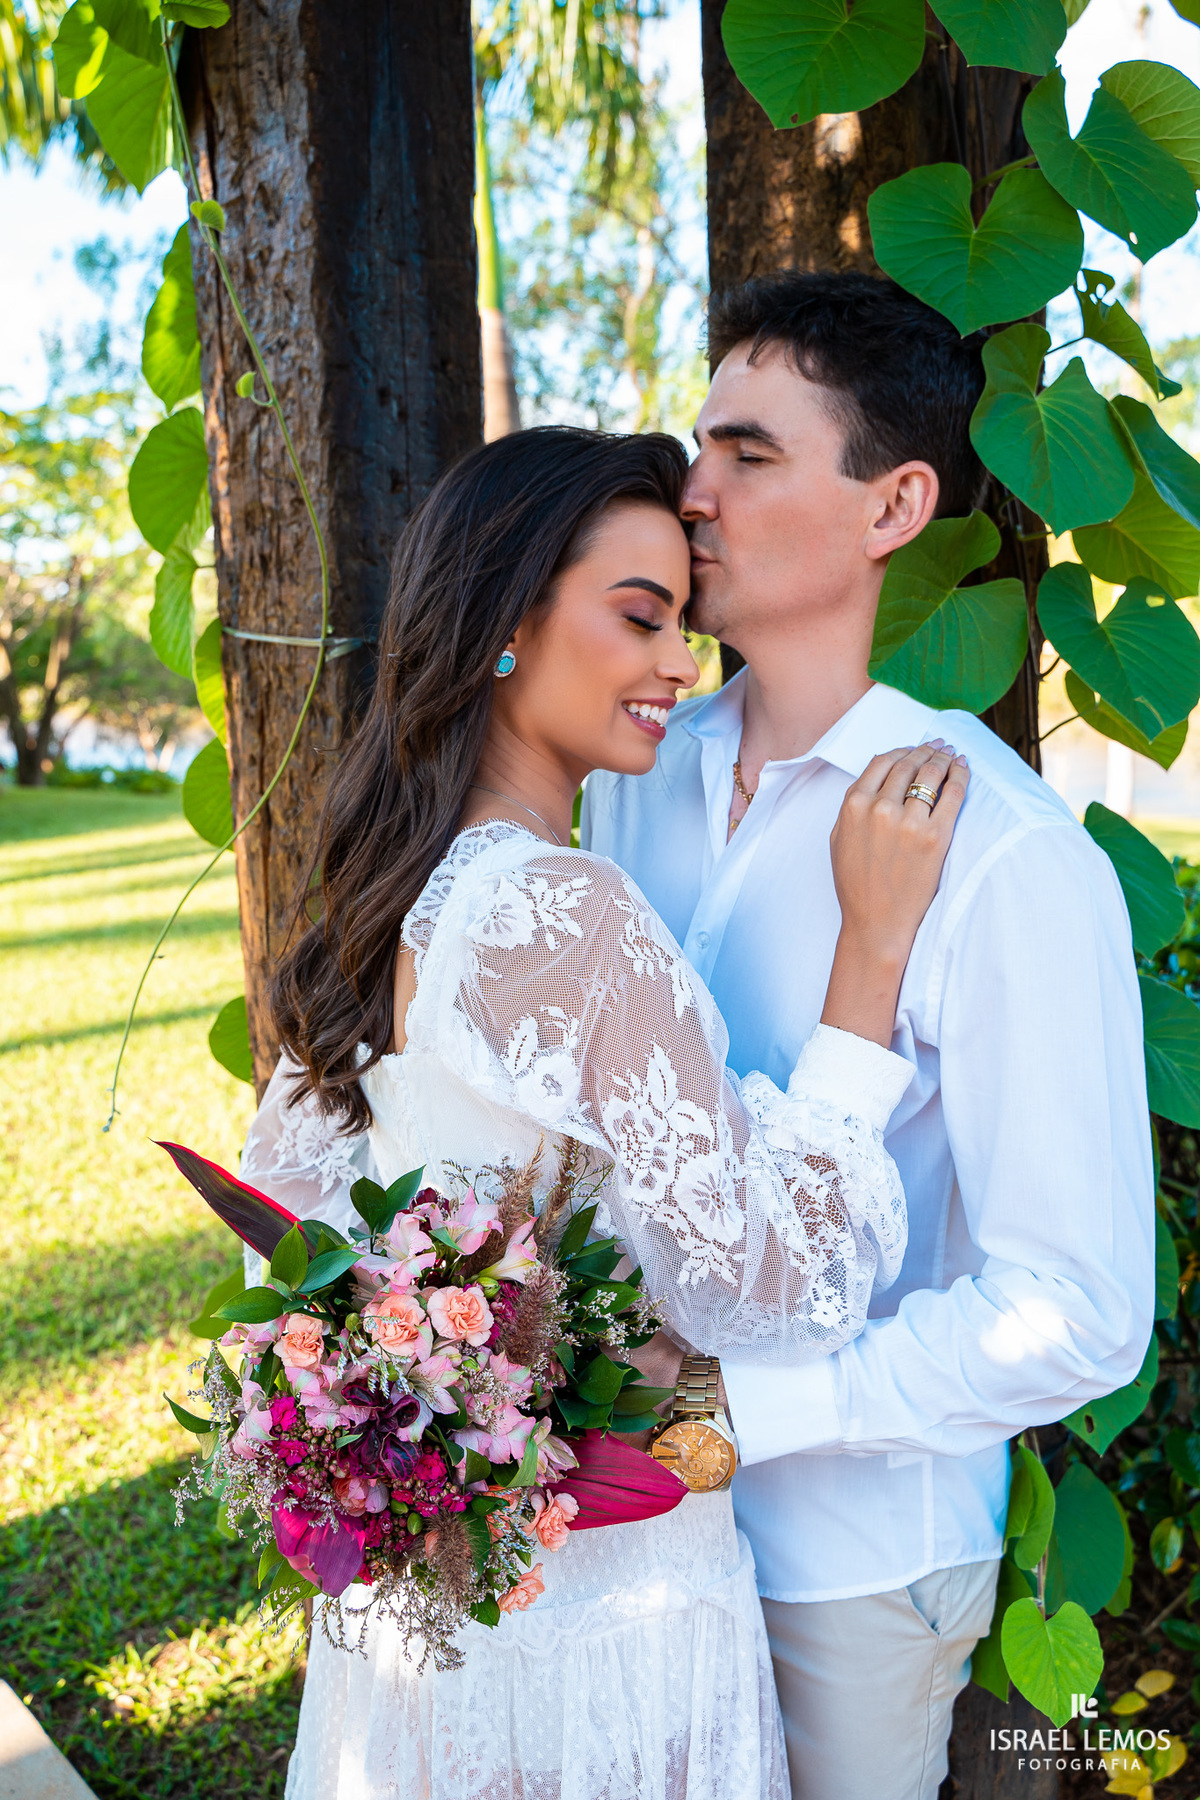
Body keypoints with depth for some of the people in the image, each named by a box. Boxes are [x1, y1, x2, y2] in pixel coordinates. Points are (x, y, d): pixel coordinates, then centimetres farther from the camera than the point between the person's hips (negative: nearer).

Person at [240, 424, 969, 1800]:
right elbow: (778, 1295, -25)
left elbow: (278, 1200, 7)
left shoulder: (395, 897, -2)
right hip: (594, 1594, -7)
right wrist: (871, 945, -24)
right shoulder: (571, 915, -28)